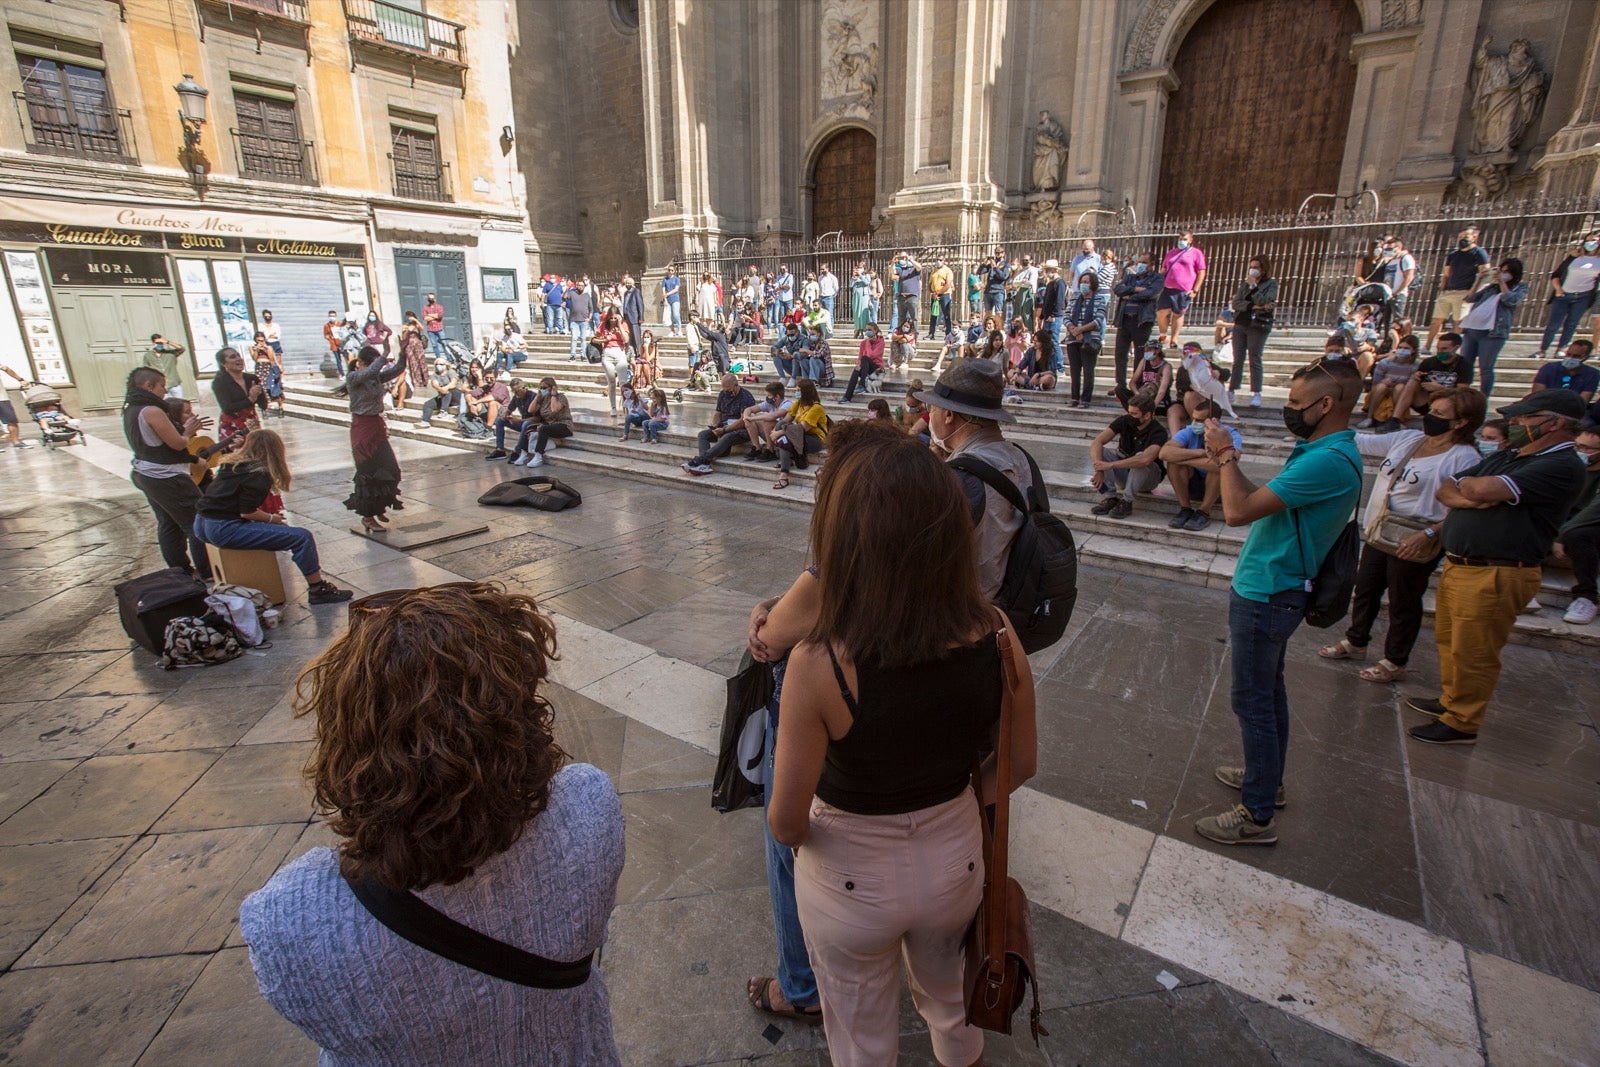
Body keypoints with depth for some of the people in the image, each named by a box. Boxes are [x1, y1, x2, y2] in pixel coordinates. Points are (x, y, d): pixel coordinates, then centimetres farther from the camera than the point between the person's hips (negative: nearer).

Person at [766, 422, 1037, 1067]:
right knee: (950, 998, 36)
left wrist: (792, 834, 2)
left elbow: (786, 823, -21)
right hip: (956, 860, 3)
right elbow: (1021, 764, -7)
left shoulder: (816, 668, -34)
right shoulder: (995, 635, -22)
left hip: (850, 878, -2)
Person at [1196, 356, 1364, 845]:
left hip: (1264, 598, -10)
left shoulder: (1329, 461, -25)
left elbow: (1239, 511, -28)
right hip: (1273, 590, 10)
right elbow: (1262, 502, 12)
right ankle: (1267, 778, 39)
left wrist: (1226, 455, -13)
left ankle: (1257, 815, 12)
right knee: (1268, 693, 22)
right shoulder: (1324, 451, 8)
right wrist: (1228, 460, 1)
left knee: (1253, 702, 0)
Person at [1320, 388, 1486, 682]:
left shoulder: (1464, 458, -17)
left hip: (1412, 545, -7)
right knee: (1365, 591, 19)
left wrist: (1428, 534, -29)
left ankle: (1394, 663, 25)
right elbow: (1361, 441, 9)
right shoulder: (1407, 439, 4)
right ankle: (1355, 642, 38)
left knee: (1403, 605, 8)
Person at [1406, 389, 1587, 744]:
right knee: (1449, 643, 19)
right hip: (1458, 566, 8)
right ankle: (1450, 701, 35)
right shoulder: (1504, 457, 15)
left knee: (1472, 655, 2)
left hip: (1494, 576, -8)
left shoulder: (1563, 466, -13)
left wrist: (1465, 484, -2)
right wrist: (1468, 498, -12)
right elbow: (1446, 491, 11)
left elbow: (1485, 490, -26)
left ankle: (1461, 724, 15)